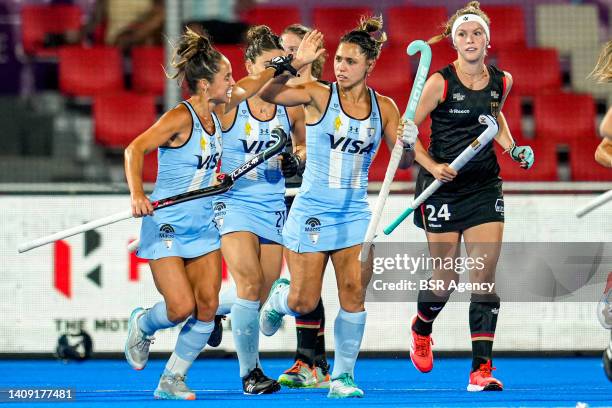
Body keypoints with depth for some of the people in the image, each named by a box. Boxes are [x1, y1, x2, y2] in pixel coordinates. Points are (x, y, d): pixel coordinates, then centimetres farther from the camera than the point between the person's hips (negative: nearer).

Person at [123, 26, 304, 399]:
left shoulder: (215, 113, 3)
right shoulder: (181, 118, -19)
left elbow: (246, 88, 22)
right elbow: (135, 149, -26)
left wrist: (281, 66, 16)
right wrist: (137, 194, -38)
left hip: (203, 226, 7)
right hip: (166, 227, -7)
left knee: (208, 306, -2)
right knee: (182, 308, -13)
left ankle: (172, 380, 11)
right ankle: (142, 325, 21)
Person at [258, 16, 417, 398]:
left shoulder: (384, 107, 3)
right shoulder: (319, 95, -8)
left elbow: (402, 161, 7)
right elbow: (268, 94, -21)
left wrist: (408, 143, -15)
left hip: (355, 215, 2)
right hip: (311, 212, -2)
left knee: (354, 294, -8)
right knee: (303, 303, 0)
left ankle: (343, 376, 3)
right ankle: (279, 297, 36)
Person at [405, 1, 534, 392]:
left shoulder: (501, 81, 2)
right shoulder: (440, 82, -12)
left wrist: (513, 148, 8)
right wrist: (432, 166, -19)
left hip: (485, 187, 3)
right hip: (443, 186, -3)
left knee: (485, 277, -8)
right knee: (446, 280, 4)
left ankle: (482, 369, -9)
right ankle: (421, 330, 38)